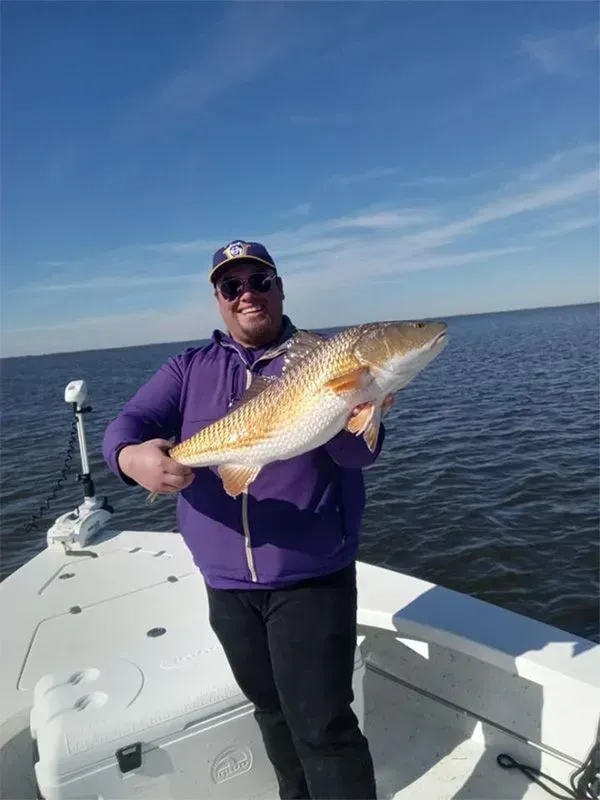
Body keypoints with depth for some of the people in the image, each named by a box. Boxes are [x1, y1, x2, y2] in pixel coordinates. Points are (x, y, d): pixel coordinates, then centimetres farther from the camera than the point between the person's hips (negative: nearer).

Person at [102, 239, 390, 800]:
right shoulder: (188, 369, 4)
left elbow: (360, 453, -15)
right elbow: (127, 424, -8)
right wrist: (132, 456, -32)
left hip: (312, 577, -3)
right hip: (226, 583, 4)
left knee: (323, 726, 1)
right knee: (271, 711, 24)